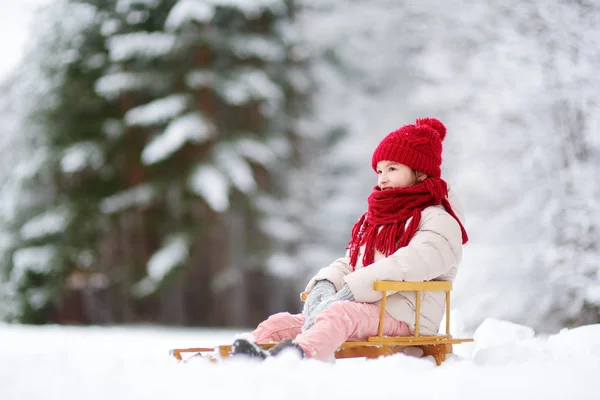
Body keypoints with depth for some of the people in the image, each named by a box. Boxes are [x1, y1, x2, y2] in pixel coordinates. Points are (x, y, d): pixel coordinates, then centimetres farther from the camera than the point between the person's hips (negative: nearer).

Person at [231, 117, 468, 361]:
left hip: (402, 316, -8)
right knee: (281, 322, -12)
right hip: (361, 309, 8)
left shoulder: (438, 221, 1)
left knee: (338, 314, -37)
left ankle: (298, 355, -65)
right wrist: (325, 285, -4)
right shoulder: (372, 220, 29)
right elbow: (348, 263, 21)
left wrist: (351, 291, -25)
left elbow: (407, 265, -16)